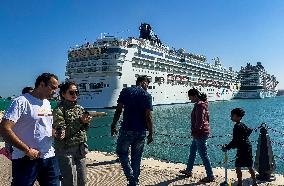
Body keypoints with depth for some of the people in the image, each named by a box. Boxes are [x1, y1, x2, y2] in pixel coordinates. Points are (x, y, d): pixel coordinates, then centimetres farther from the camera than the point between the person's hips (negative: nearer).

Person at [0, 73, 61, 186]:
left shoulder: (47, 103, 12)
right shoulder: (21, 102, -13)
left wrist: (55, 133, 0)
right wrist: (27, 150, -20)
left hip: (49, 157, 7)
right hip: (27, 159, -7)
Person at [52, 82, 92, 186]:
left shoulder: (80, 108, 11)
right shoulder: (59, 109, -7)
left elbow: (85, 128, 11)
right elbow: (61, 128, -17)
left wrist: (86, 122, -10)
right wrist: (80, 121, -23)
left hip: (80, 149, 6)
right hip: (66, 149, -6)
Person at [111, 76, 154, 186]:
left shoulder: (125, 91, 0)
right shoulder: (147, 96, -3)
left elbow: (118, 111, -4)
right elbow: (148, 117, -8)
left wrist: (113, 125, 5)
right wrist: (150, 133, -1)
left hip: (126, 130, -1)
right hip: (141, 132, 1)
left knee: (121, 152, 17)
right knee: (136, 158, 15)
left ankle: (131, 177, 4)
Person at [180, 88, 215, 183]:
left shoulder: (199, 105, -20)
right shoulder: (202, 103, 11)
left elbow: (199, 121, -24)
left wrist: (195, 131, -13)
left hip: (200, 133, -11)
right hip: (199, 133, 11)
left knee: (204, 155, -2)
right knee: (192, 151, 21)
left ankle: (210, 176, 9)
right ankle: (188, 171, 34)